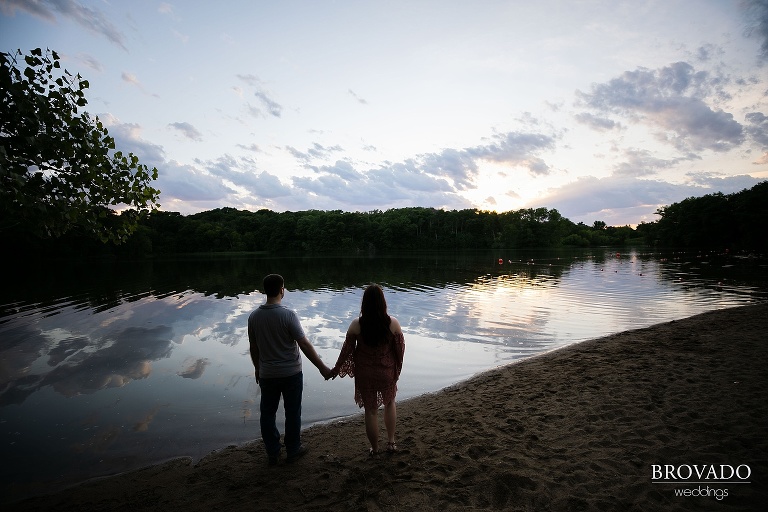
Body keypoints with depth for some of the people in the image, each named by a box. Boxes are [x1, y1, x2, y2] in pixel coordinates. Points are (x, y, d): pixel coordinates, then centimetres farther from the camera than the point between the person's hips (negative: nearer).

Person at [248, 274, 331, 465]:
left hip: (267, 375, 3)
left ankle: (272, 454, 29)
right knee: (292, 413, 14)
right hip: (291, 374, -3)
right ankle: (293, 450, 29)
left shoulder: (253, 317, -6)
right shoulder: (288, 315, -19)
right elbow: (305, 345, -19)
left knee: (267, 414, 18)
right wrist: (323, 368, -11)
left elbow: (253, 348, 5)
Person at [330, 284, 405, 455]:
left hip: (365, 374, 0)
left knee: (371, 410, 17)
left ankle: (374, 449, 32)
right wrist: (397, 369, 12)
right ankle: (391, 442, 33)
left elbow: (347, 350, -7)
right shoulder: (393, 323, -16)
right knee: (389, 403, 28)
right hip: (387, 372, 1)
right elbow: (400, 349, -6)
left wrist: (336, 369, 9)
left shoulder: (356, 324, -17)